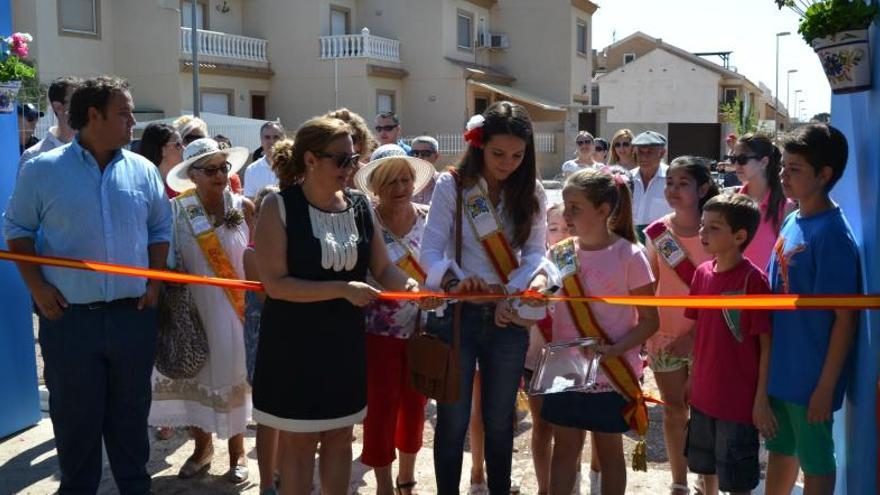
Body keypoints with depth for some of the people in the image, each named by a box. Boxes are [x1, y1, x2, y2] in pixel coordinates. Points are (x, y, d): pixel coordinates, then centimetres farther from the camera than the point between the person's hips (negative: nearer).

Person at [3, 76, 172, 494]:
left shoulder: (143, 170, 5)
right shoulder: (43, 170, -3)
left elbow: (160, 229, 13)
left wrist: (155, 282, 1)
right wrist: (37, 287, -8)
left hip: (133, 316, 2)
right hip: (69, 317, -2)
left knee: (130, 414, 15)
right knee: (75, 417, 10)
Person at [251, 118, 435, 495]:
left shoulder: (359, 206, 2)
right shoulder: (279, 207, -13)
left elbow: (382, 268, 5)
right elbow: (275, 283, -20)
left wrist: (408, 285, -17)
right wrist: (343, 289, -25)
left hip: (346, 341, 5)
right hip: (294, 343, -5)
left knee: (339, 435, 16)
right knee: (298, 439, 8)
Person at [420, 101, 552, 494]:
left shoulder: (531, 192, 3)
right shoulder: (452, 186, -7)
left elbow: (535, 251, -3)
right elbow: (430, 250, -15)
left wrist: (537, 276, -25)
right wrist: (454, 280, -35)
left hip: (508, 317, 3)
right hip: (456, 313, -3)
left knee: (500, 419, 15)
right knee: (454, 419, 7)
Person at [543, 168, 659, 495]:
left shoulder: (629, 255, -12)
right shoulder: (560, 253, 1)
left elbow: (649, 320, -9)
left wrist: (614, 349, -22)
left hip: (611, 374, -4)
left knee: (609, 449, 12)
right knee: (564, 447, 13)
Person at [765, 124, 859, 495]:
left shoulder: (831, 234, -21)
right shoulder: (792, 221, 3)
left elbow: (845, 318, -19)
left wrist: (826, 386, -17)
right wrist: (767, 358, 14)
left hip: (811, 376, -7)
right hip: (780, 366, 7)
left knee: (815, 462, 12)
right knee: (781, 449, 22)